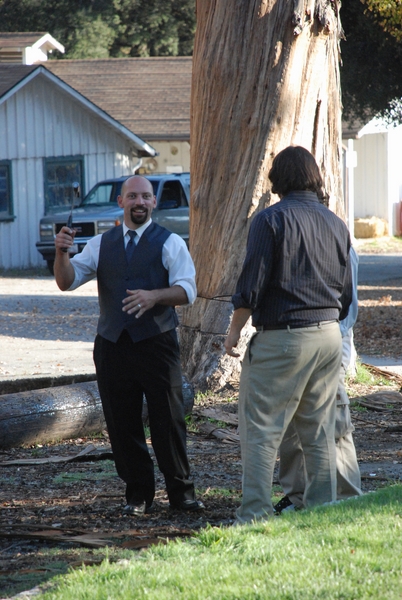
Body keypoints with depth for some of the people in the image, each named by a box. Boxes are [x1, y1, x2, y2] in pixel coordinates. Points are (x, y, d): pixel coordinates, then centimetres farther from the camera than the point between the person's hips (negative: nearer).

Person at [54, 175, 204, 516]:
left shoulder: (170, 243, 2)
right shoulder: (101, 245, 12)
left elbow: (187, 290, -8)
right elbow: (67, 281, 4)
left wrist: (154, 296, -27)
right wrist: (62, 252, -16)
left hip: (156, 343, -3)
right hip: (112, 345, 3)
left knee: (169, 421, -2)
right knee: (122, 424, 6)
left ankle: (181, 493, 7)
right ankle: (138, 495, 15)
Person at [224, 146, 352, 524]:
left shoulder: (271, 220, -9)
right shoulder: (336, 224, 10)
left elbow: (251, 284, -13)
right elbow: (345, 294, 15)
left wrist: (234, 329, -1)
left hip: (282, 337, -6)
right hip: (329, 335, 6)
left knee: (260, 429, -3)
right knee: (319, 431, 12)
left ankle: (255, 514, -7)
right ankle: (322, 510, 14)